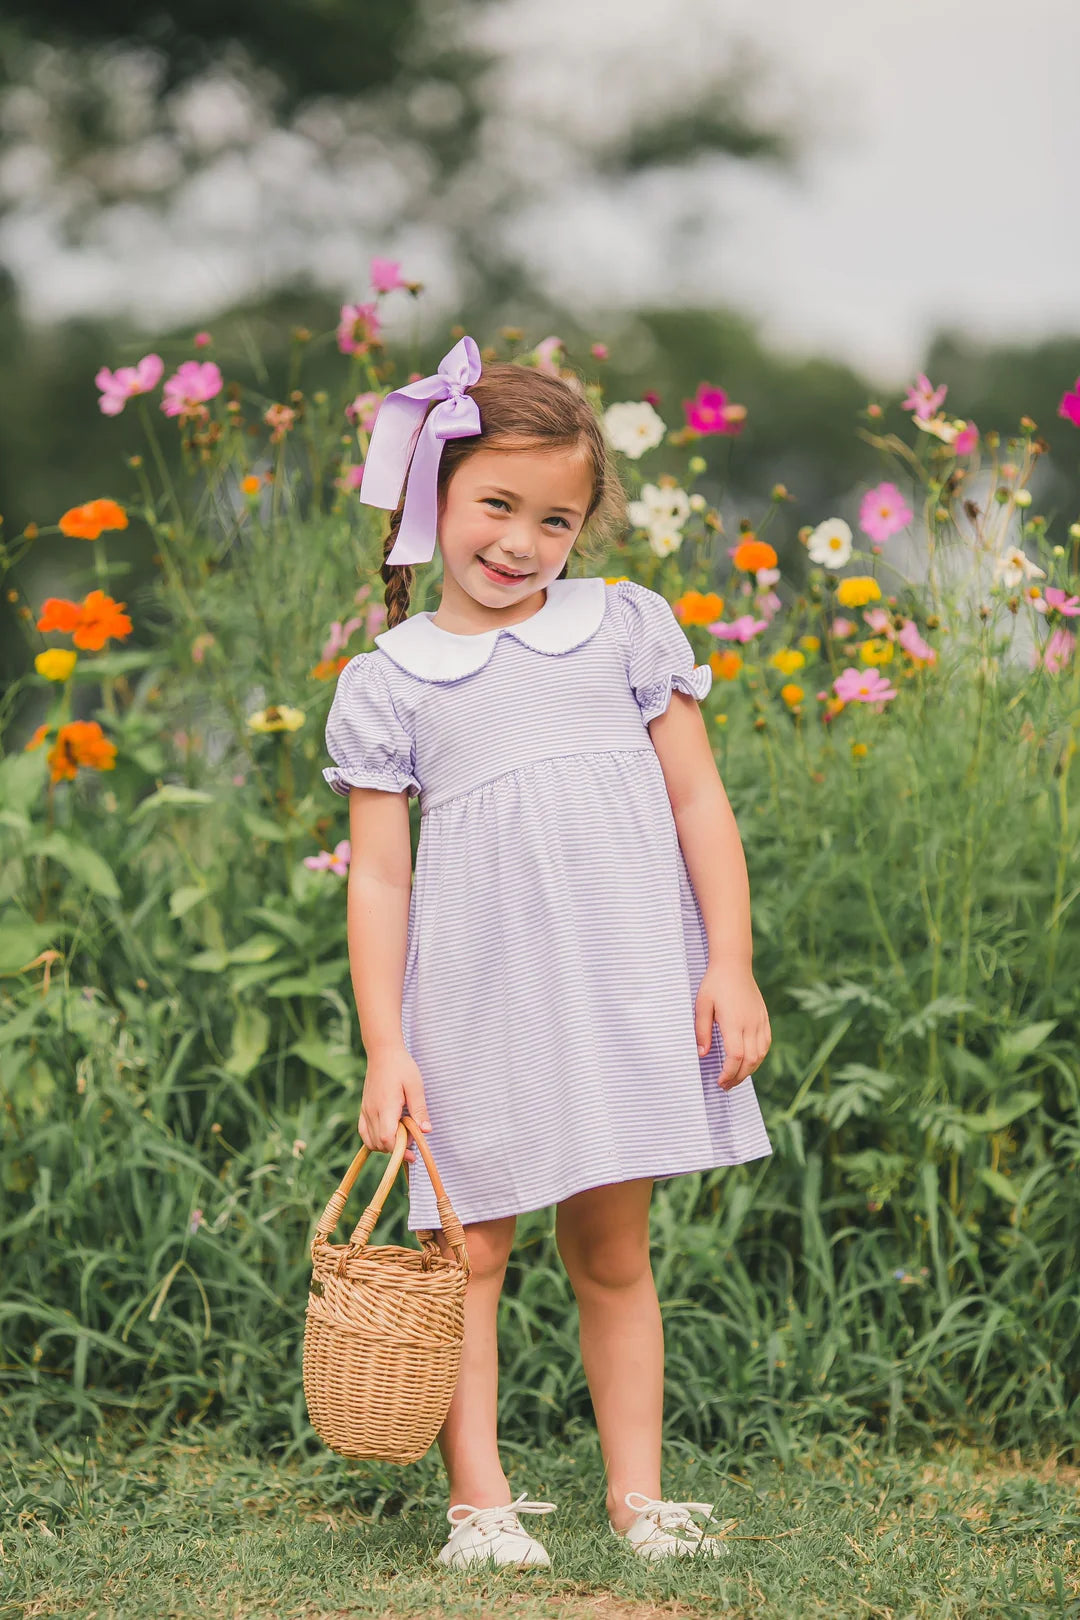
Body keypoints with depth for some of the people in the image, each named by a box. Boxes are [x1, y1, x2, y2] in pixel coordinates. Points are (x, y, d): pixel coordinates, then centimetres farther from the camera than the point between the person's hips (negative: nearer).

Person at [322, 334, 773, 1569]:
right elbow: (378, 872, 2)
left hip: (624, 984, 1)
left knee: (611, 1252, 8)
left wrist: (731, 967, -2)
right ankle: (478, 1501, 1)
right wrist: (383, 1046, -4)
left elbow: (697, 800, 6)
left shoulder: (626, 628, 7)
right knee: (468, 1251, -2)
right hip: (472, 994, -1)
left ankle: (637, 1493, 13)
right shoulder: (388, 682, 4)